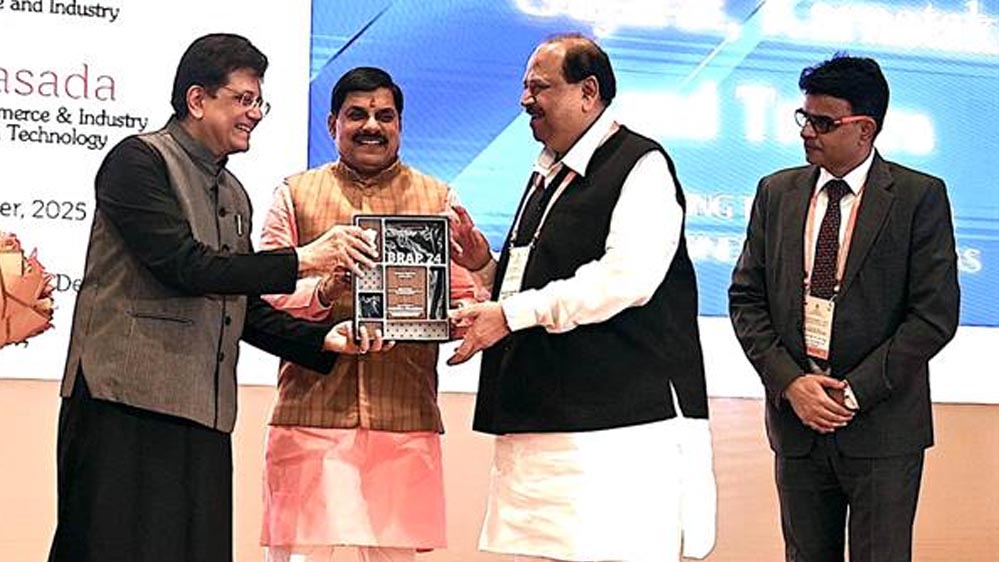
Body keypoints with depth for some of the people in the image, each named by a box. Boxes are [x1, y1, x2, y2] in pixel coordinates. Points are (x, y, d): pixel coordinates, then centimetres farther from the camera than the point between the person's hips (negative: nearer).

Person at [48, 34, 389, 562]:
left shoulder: (234, 195, 21)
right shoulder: (139, 159, -4)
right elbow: (185, 266, -16)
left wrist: (325, 339, 7)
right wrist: (301, 261, -14)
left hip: (203, 416, 8)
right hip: (127, 404, -8)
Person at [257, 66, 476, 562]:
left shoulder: (438, 200, 15)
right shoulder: (296, 195, 13)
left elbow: (466, 297, 9)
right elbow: (264, 294, 4)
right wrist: (321, 290, -15)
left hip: (406, 416, 1)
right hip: (310, 411, -1)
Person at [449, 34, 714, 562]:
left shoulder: (640, 165, -6)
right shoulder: (547, 175, 22)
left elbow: (627, 277, -20)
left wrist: (512, 313, -19)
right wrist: (486, 266, 9)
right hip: (537, 420, 9)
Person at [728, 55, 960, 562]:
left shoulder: (919, 197, -4)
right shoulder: (776, 192, 8)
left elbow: (935, 313, -9)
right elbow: (746, 298, 7)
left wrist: (856, 391, -13)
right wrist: (789, 383, -8)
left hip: (883, 425, -3)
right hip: (796, 419, 4)